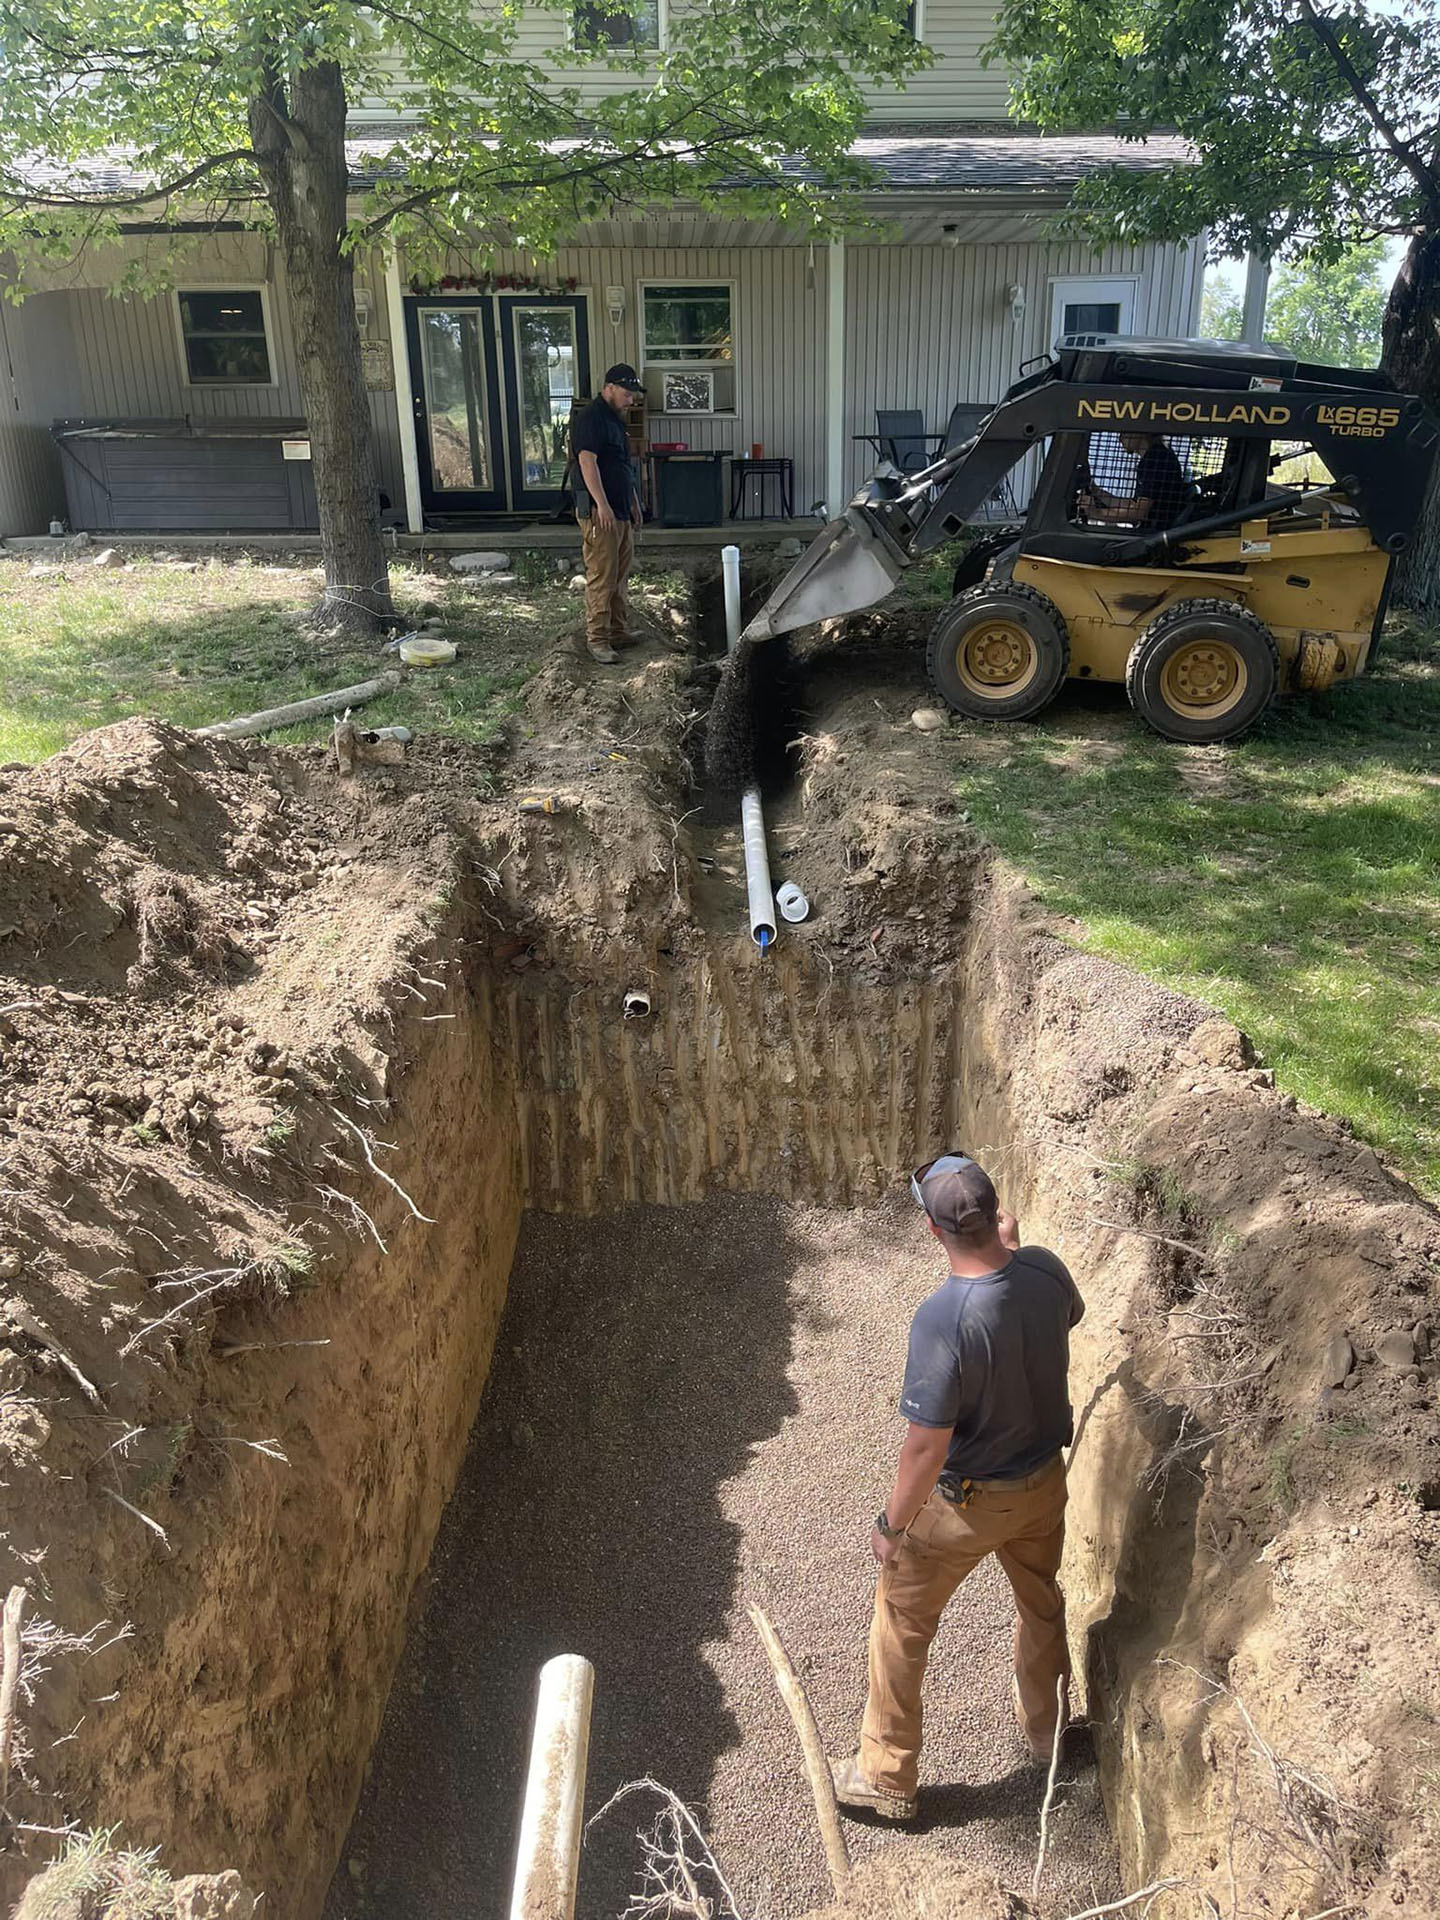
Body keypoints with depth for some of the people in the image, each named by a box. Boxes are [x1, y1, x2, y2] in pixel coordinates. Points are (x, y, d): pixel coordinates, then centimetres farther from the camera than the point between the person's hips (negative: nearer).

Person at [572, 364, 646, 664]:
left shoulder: (615, 419, 19)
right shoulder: (590, 418, -12)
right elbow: (587, 461, -21)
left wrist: (634, 502, 26)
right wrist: (602, 504, -27)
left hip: (621, 511, 10)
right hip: (599, 513, -10)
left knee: (620, 577, 13)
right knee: (601, 578, -9)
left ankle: (619, 632, 21)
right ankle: (597, 639, -6)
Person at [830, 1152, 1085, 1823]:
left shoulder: (942, 1320, -36)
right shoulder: (1045, 1271, -19)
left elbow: (927, 1446, -28)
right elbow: (1070, 1314, 8)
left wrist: (891, 1525, -13)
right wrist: (1010, 1247, 11)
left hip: (966, 1502, -6)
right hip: (1044, 1480, 6)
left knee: (902, 1624, 17)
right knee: (1041, 1599, 31)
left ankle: (885, 1776, 34)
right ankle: (1046, 1727, 56)